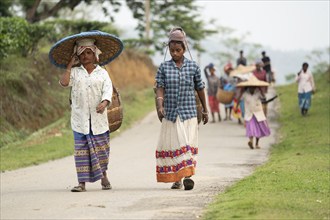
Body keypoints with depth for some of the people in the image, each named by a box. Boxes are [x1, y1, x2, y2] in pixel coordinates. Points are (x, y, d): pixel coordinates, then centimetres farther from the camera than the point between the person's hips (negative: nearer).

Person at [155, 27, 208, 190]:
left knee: (187, 144, -11)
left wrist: (205, 110, 18)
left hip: (189, 114, -1)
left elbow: (200, 88, 12)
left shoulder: (193, 67, 3)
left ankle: (188, 176, -17)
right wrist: (160, 105, -23)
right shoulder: (164, 67, 3)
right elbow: (160, 88, -6)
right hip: (170, 114, 1)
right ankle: (176, 179, 13)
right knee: (172, 145, 3)